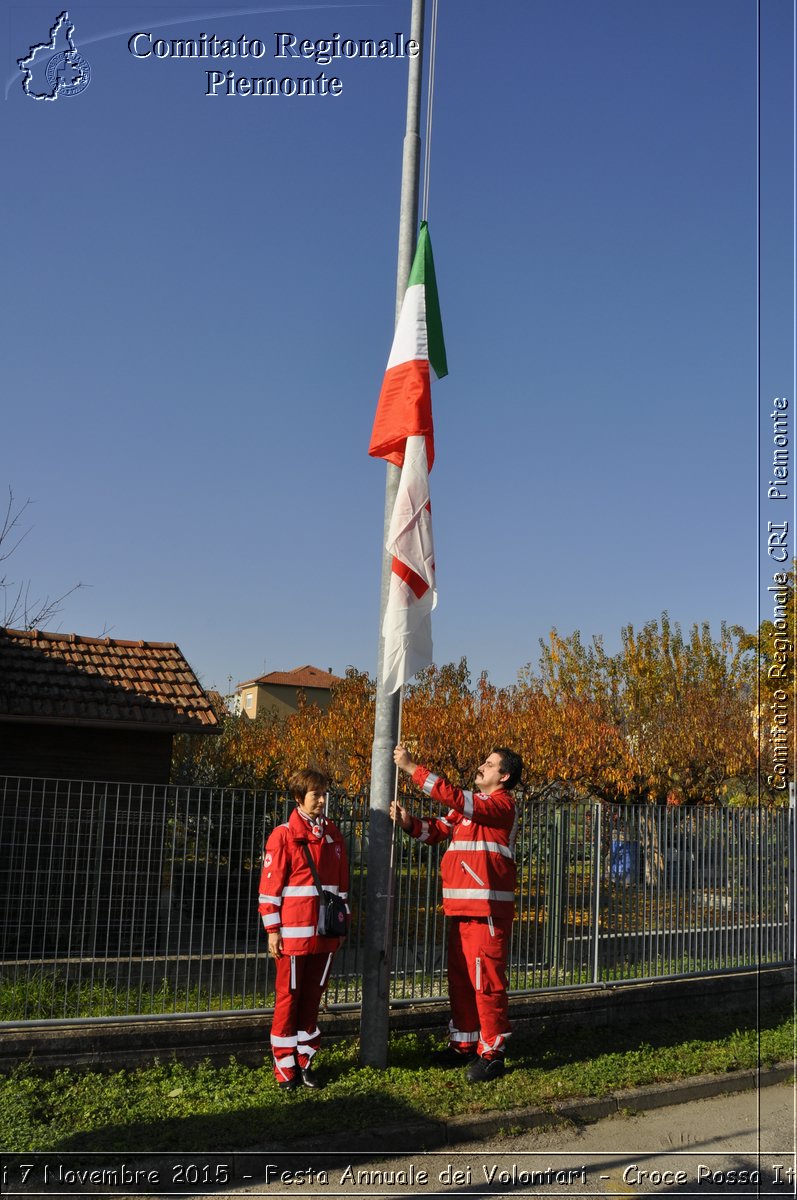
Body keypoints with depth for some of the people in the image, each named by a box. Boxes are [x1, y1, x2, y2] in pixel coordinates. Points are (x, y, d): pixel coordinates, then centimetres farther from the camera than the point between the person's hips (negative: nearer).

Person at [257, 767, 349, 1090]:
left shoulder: (333, 835, 10)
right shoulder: (283, 836, -7)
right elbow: (270, 885, -8)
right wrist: (273, 929, -10)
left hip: (325, 932, 5)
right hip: (293, 932, -5)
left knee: (312, 997, 12)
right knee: (289, 997, 4)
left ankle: (305, 1061, 22)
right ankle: (285, 1067, 13)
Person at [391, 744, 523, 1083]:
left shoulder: (503, 804, -10)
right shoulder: (470, 805, 18)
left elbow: (456, 798, -23)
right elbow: (437, 829, 14)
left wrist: (412, 768, -23)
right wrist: (408, 822, -6)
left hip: (487, 909, -9)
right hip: (461, 907, 9)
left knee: (485, 980, -5)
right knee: (459, 978, 15)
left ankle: (492, 1053, 4)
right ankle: (463, 1044, 26)